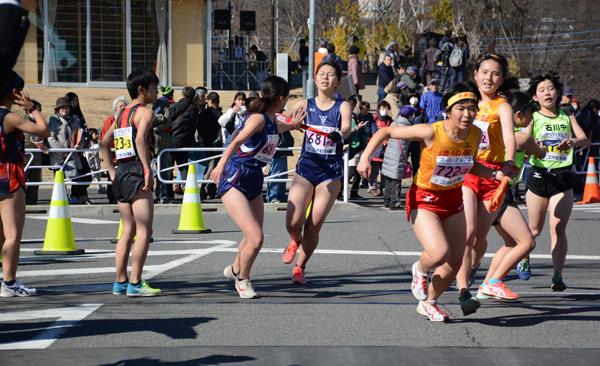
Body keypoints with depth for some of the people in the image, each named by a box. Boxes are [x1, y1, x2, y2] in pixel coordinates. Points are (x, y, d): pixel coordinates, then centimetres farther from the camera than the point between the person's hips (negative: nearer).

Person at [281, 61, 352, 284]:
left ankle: (299, 268, 21)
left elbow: (347, 127, -19)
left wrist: (340, 134, -42)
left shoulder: (342, 106, 0)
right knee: (293, 222, -13)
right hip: (306, 167, 1)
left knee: (314, 226, 0)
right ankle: (295, 242, 24)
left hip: (331, 170, -1)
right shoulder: (306, 105, 5)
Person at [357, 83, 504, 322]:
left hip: (453, 199, 6)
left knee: (455, 262, 7)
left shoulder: (475, 135, -8)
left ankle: (429, 303, 33)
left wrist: (495, 174, -4)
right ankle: (420, 270, 12)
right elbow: (385, 132, -17)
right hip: (424, 199, -6)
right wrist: (365, 157, -28)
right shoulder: (430, 133, -25)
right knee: (439, 253, -26)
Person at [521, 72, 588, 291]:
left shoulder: (567, 117, 9)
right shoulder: (533, 118, 4)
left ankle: (558, 276, -10)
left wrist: (573, 141, -27)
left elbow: (584, 139, -4)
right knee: (535, 229, 11)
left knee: (558, 229, -10)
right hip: (539, 174, 0)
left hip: (563, 176, 0)